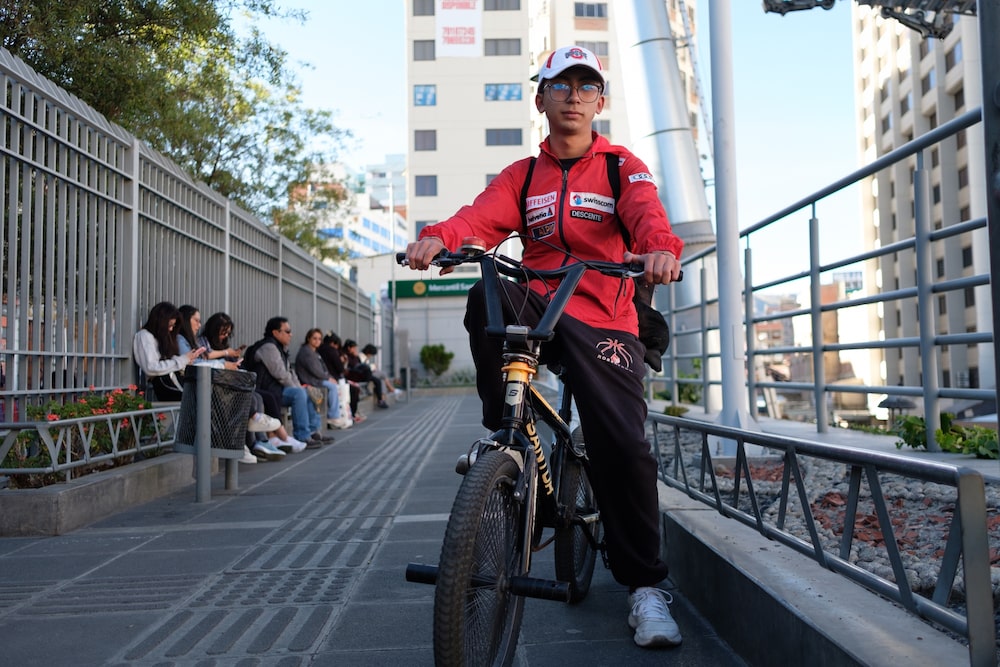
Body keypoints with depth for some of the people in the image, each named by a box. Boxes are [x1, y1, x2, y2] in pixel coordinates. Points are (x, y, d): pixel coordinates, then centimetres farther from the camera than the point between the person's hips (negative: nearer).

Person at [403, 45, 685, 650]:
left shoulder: (622, 167, 9)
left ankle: (645, 586, 3)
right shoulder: (522, 176, 15)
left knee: (622, 444, -15)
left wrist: (660, 249, -38)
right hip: (537, 307, 2)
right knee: (488, 297, -32)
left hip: (602, 320, -2)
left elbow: (647, 215, -13)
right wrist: (438, 237, -28)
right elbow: (482, 216, -5)